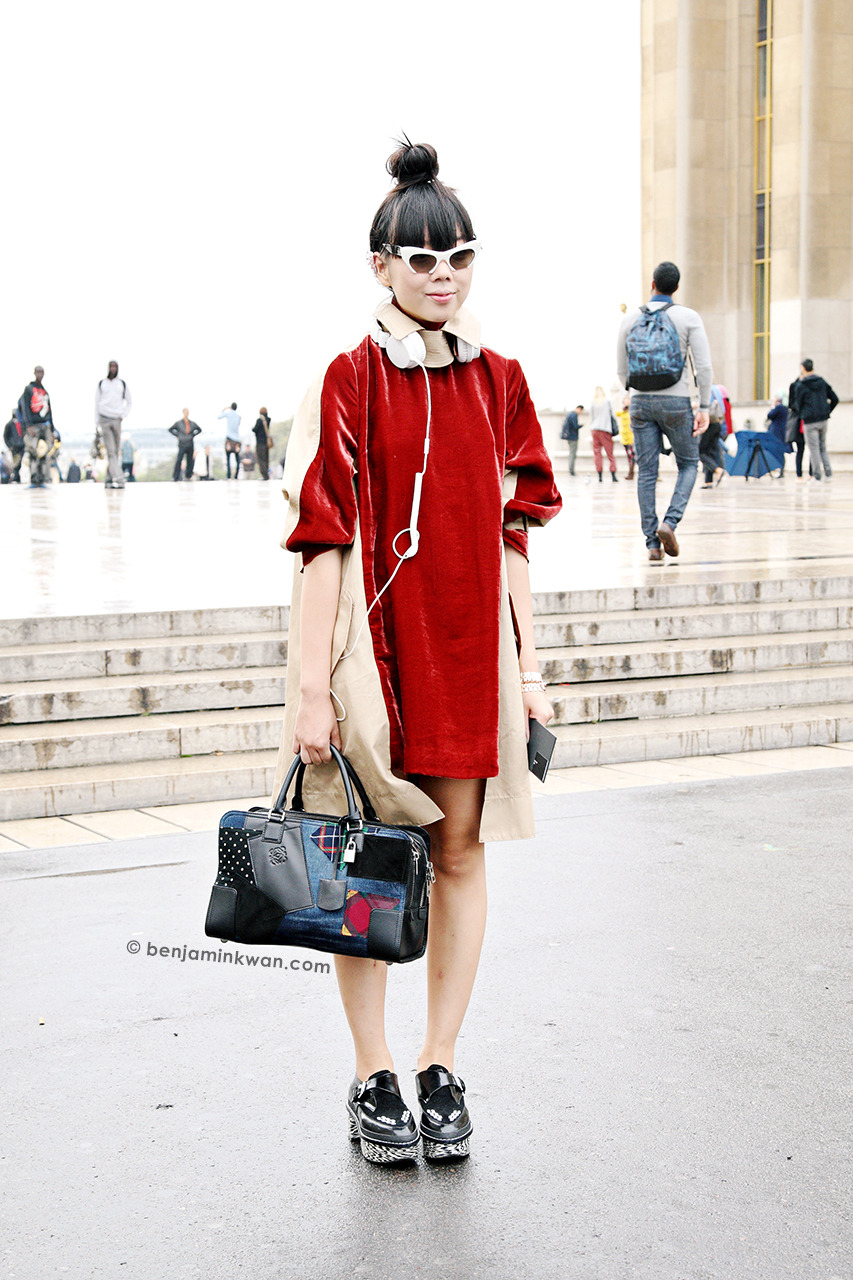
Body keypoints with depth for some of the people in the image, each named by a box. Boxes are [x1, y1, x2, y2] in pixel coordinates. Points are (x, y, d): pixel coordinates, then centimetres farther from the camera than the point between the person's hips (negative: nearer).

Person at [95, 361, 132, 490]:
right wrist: (97, 422, 6)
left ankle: (109, 480, 7)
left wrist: (123, 415, 2)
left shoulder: (122, 384, 11)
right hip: (104, 419, -2)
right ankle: (119, 479, -22)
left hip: (116, 420, 2)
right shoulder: (102, 383, 9)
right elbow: (97, 403, 11)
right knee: (110, 450, -13)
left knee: (116, 451, 0)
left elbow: (129, 402, 17)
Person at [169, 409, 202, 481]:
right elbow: (170, 430, 9)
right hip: (182, 444, -3)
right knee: (179, 460, -11)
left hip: (190, 445, 3)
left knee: (189, 461, 5)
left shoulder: (192, 423, 4)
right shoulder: (178, 423, -3)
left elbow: (199, 430, 21)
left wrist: (193, 435, 9)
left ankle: (188, 476, 15)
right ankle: (175, 477, -10)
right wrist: (177, 436, 3)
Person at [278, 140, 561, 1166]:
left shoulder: (499, 381, 7)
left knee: (461, 851, 7)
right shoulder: (352, 380, -5)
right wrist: (311, 684, -13)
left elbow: (510, 534, 11)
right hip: (377, 639, -4)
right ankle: (373, 1079, 14)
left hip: (473, 645, 4)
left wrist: (524, 663, 8)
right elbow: (323, 537, -9)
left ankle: (440, 1071, 17)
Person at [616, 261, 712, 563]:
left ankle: (652, 543, 1)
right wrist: (704, 408, -2)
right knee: (688, 465, 14)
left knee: (647, 472, 5)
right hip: (676, 402, -2)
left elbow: (622, 369, 11)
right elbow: (703, 367, -8)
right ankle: (669, 522, -8)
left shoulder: (630, 319, 6)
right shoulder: (688, 318, -3)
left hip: (640, 402, 2)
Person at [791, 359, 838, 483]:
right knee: (823, 447, 15)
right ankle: (828, 473, 7)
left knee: (813, 448, 1)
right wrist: (827, 411, 17)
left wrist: (801, 415, 18)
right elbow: (835, 399, 8)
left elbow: (797, 404, 0)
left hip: (810, 421, -5)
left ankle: (817, 475, 0)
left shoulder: (800, 385, -7)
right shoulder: (822, 382, 8)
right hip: (823, 420, 5)